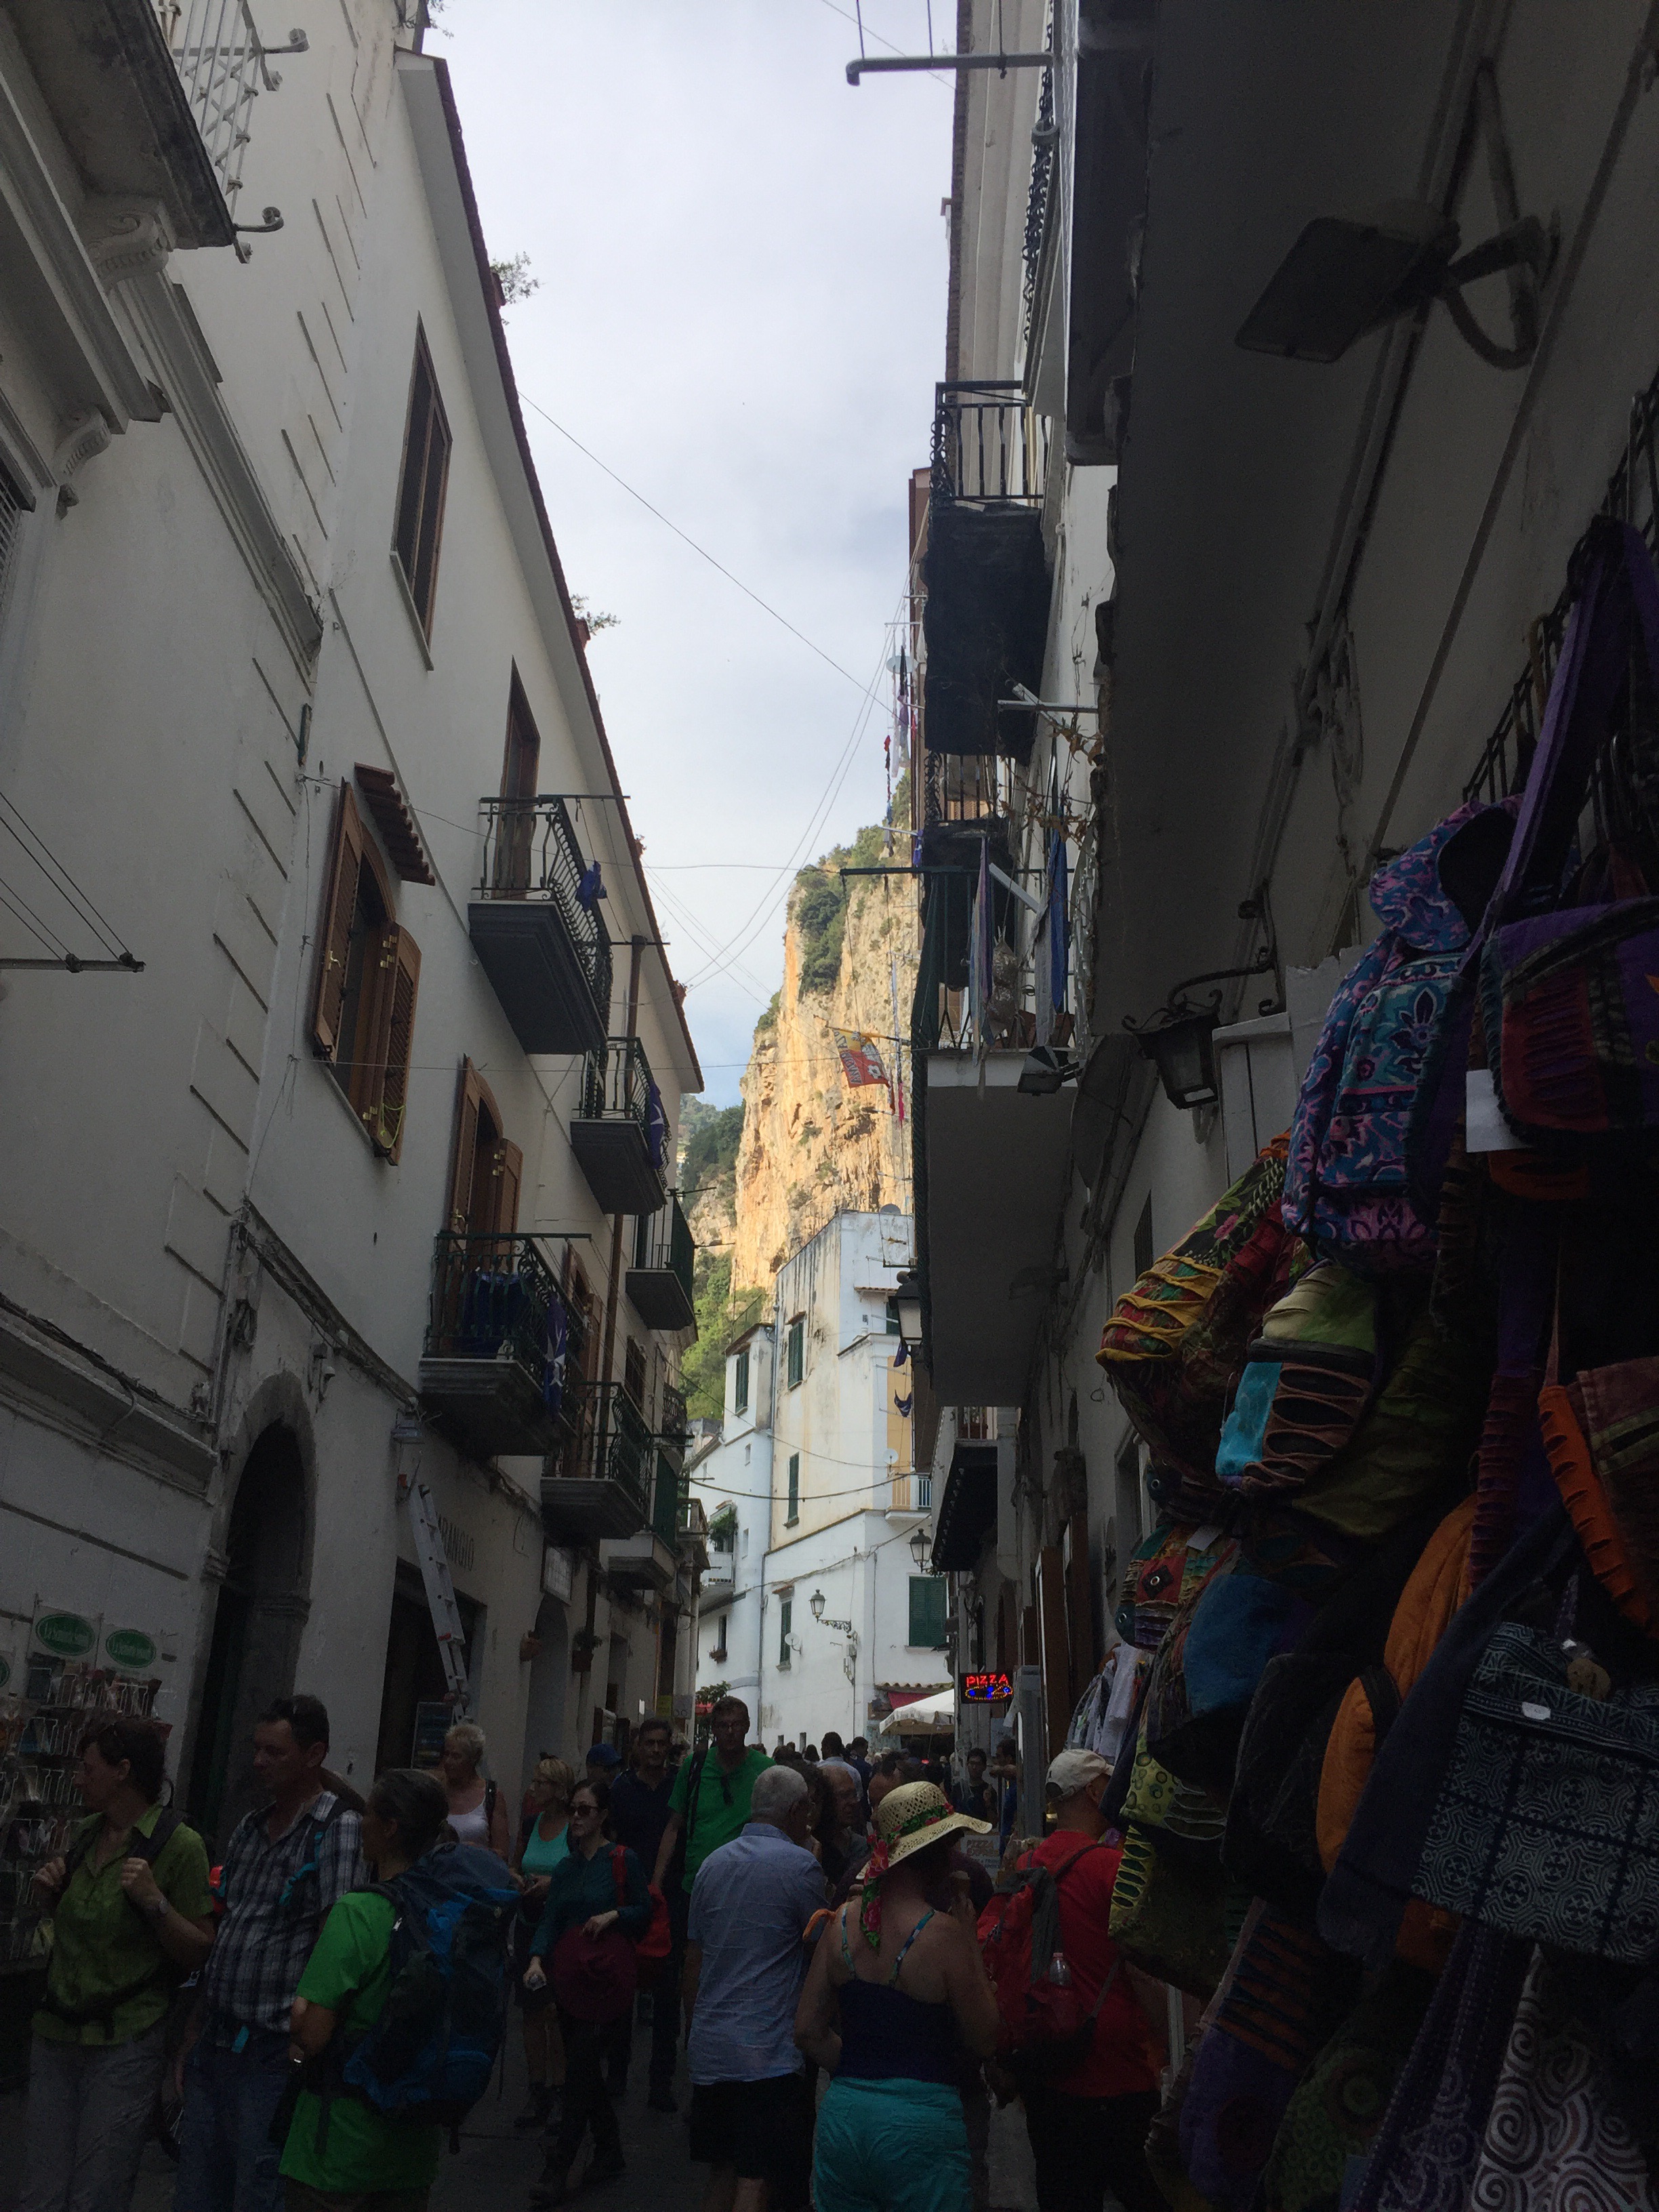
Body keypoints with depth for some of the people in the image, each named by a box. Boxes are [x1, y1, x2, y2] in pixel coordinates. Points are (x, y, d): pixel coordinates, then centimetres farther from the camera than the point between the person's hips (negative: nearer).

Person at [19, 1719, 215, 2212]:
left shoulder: (180, 1845, -14)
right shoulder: (86, 1834, 7)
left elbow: (199, 1954, -12)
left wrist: (154, 1901, -26)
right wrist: (48, 1895, 2)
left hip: (124, 2045, -6)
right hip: (57, 2035, 6)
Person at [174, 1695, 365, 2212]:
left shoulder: (339, 1829, -13)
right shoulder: (249, 1829, 11)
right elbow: (218, 1938, 16)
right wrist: (194, 2034, 15)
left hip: (274, 2053, -7)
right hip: (215, 2047, 7)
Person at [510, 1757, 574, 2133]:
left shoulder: (576, 1828, -10)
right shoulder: (531, 1824, 8)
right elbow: (515, 1865, 21)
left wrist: (555, 1883, -19)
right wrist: (517, 1878, 0)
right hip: (529, 1925, 6)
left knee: (557, 2012, -6)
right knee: (532, 2013, 8)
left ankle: (559, 2092, 7)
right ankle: (537, 2095, 18)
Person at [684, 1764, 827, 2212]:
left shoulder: (712, 1864, 9)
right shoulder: (800, 1865, -10)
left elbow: (693, 1961, 14)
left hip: (709, 2051, 7)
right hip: (770, 2053, -7)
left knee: (721, 2174, 18)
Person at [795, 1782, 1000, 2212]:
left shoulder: (843, 1920, 0)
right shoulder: (944, 1933, -15)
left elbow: (807, 2031, 5)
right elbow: (985, 2042, -5)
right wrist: (970, 1942, -2)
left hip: (843, 2113, 5)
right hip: (920, 2122, -5)